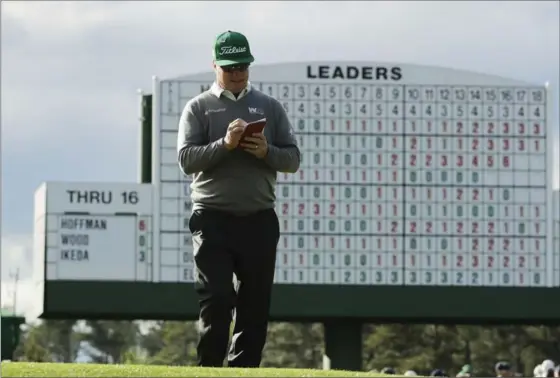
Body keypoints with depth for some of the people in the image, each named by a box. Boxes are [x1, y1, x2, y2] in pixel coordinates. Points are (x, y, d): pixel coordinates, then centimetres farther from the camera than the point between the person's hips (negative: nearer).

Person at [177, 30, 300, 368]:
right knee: (216, 301, -10)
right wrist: (225, 144, -20)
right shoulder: (199, 108, 6)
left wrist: (265, 151, -11)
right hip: (213, 220, -3)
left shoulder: (270, 107, 13)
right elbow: (186, 159, -5)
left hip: (259, 221, 3)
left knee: (256, 308, 2)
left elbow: (293, 160, 9)